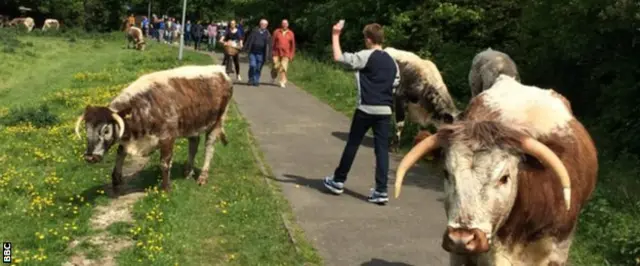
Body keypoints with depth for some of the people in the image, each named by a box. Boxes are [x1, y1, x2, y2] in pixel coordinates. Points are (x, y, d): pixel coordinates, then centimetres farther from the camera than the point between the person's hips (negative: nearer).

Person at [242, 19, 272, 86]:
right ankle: (251, 79, 10)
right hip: (252, 52, 0)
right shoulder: (254, 31, 5)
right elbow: (249, 40, 9)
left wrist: (268, 54, -2)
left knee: (258, 68, 3)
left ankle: (256, 81, 14)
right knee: (252, 66, -8)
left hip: (261, 53, 0)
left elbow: (269, 45, 4)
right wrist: (246, 49, 5)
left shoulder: (267, 34, 6)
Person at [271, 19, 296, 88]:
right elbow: (273, 42, 5)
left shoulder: (290, 33, 5)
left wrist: (291, 55, 4)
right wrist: (271, 52, 0)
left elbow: (293, 45, 7)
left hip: (286, 54, 0)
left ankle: (282, 82, -6)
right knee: (276, 67, -1)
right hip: (276, 53, 0)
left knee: (283, 68, -8)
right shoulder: (276, 32, 3)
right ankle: (273, 77, 29)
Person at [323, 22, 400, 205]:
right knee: (382, 149, 2)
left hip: (366, 109, -4)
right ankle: (381, 191, -2)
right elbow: (395, 85, 14)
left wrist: (335, 36, -3)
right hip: (385, 111, 4)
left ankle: (338, 181, 23)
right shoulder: (392, 61, 12)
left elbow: (339, 57, -13)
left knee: (352, 144, 10)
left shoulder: (366, 56, -8)